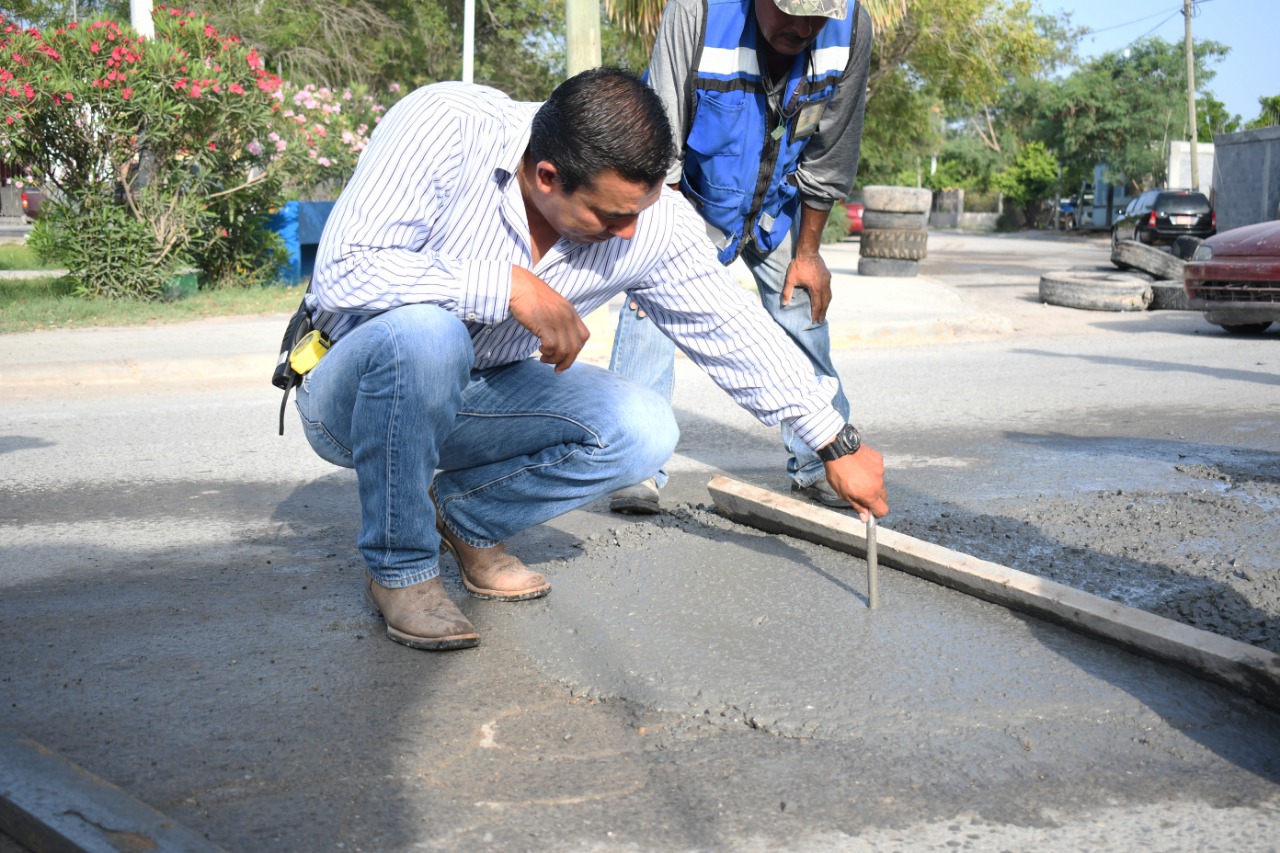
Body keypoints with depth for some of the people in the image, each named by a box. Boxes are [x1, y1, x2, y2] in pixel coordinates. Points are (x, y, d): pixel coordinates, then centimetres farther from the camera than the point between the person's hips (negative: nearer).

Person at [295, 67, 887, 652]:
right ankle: (399, 568, -16)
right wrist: (509, 286, -36)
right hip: (355, 391, -4)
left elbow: (733, 332, -4)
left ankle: (463, 516, 6)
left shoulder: (653, 220, -14)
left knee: (643, 430, -16)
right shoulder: (443, 127, -27)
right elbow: (342, 275, -32)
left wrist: (838, 446, 0)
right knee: (423, 330, -39)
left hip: (470, 396, 4)